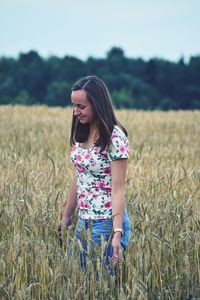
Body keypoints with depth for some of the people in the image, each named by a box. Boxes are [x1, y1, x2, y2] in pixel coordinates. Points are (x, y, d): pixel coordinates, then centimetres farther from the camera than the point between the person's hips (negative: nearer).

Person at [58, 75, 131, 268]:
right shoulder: (81, 134, 6)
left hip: (107, 223, -8)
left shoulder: (114, 137, -16)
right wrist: (66, 218, 18)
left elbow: (118, 189, -19)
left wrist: (117, 233, -27)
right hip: (84, 222, 8)